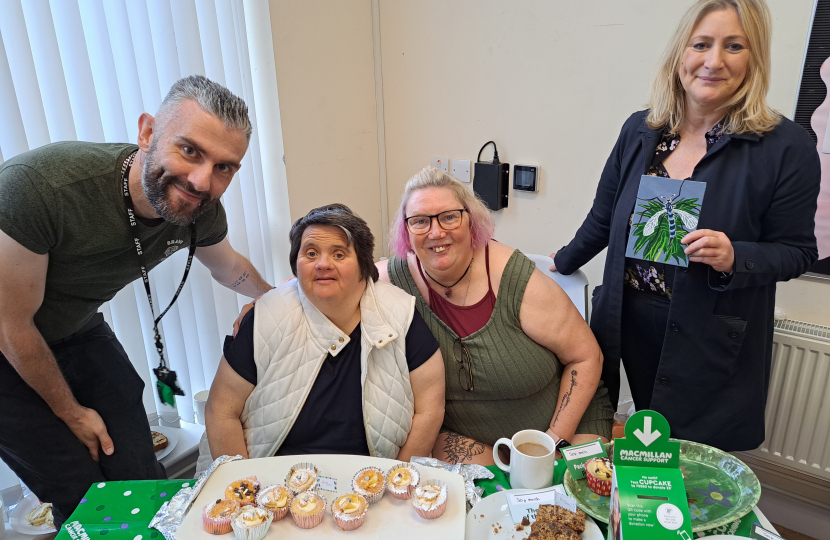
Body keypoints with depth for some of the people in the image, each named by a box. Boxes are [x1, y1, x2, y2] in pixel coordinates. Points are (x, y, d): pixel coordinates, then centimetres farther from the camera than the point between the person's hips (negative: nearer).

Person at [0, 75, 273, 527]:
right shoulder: (36, 184, -36)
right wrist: (70, 412, -8)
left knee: (141, 480, 5)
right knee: (85, 501, -3)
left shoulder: (201, 211, -19)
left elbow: (229, 268, 7)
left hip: (78, 331, 4)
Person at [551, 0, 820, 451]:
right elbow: (604, 217, 14)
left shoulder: (787, 147, -8)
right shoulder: (640, 130, 2)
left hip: (710, 343, -2)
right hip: (630, 323, 3)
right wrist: (565, 262, 25)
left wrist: (733, 258, -22)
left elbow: (796, 252, -2)